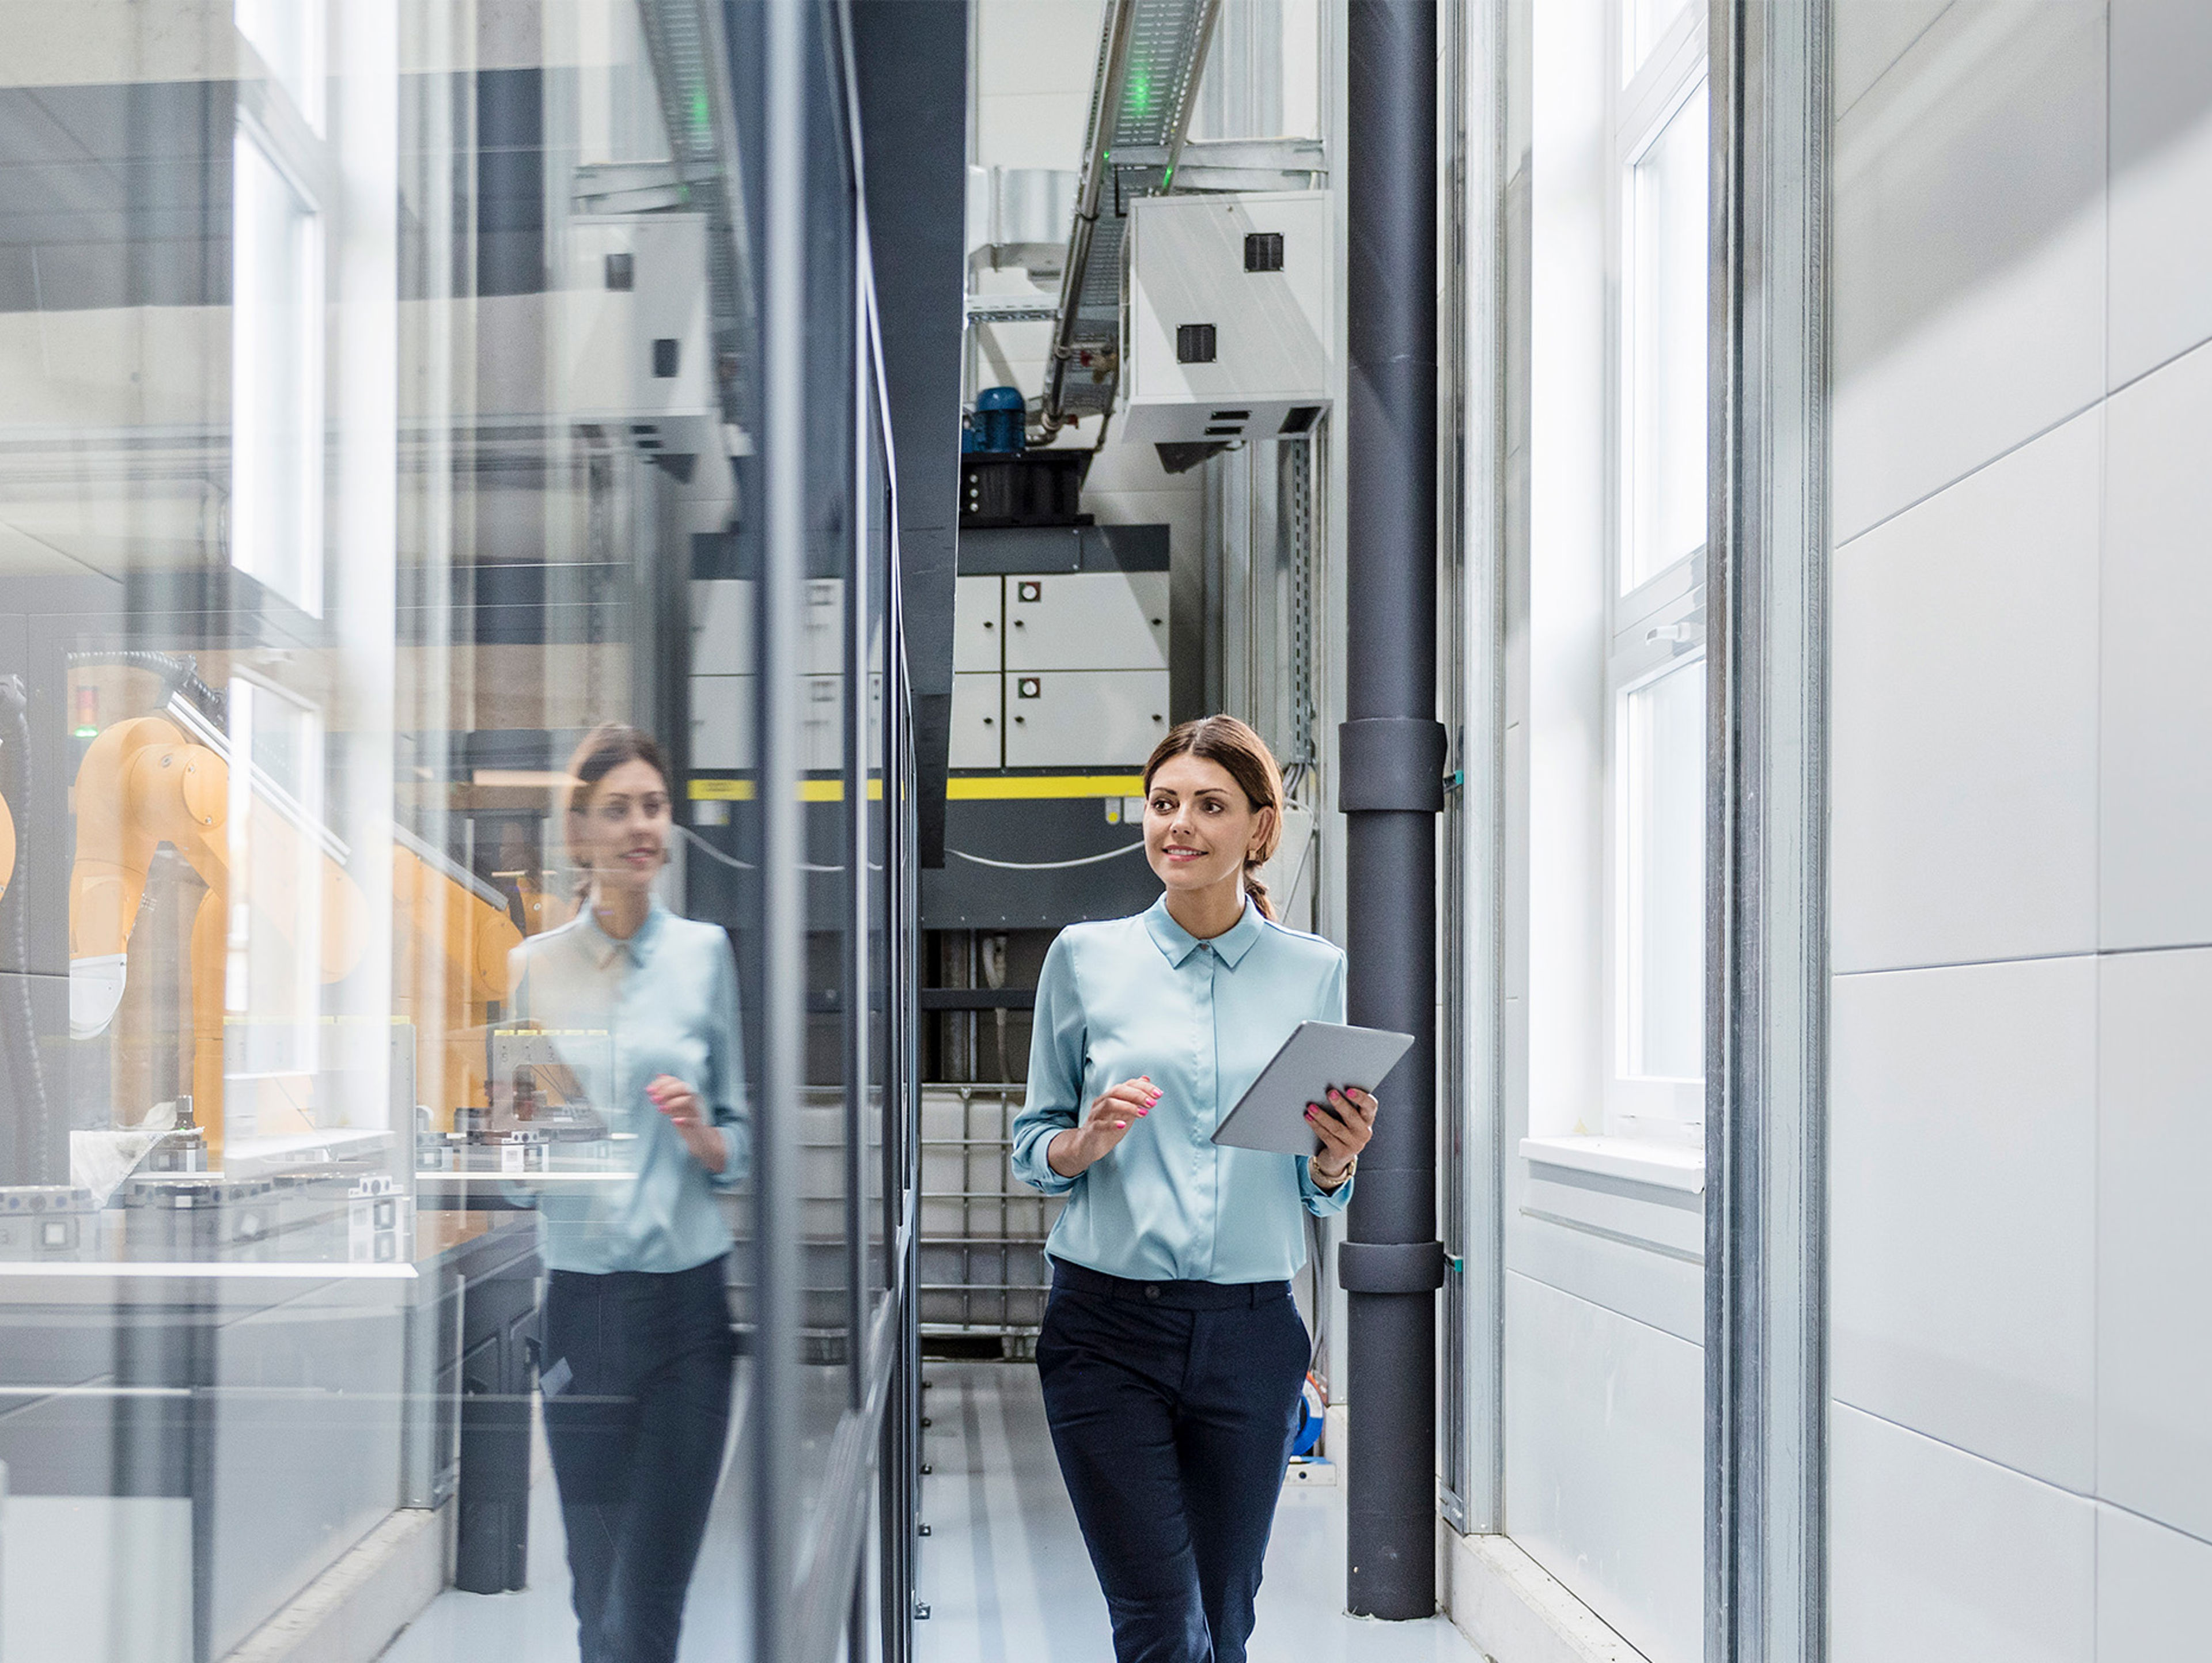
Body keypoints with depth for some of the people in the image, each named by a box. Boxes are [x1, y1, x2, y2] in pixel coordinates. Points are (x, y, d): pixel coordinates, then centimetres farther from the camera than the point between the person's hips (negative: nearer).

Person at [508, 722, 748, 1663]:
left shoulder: (705, 952, 2)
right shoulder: (534, 967, 5)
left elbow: (739, 1143, 6)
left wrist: (701, 1135, -14)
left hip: (686, 1301, -2)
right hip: (579, 1301, 2)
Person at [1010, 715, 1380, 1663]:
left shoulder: (1313, 973, 6)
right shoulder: (1086, 957, 3)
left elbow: (1320, 1193, 12)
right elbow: (1031, 1147, 9)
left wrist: (1337, 1159, -10)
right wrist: (1087, 1142, -12)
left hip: (1251, 1333, 2)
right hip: (1110, 1325, -1)